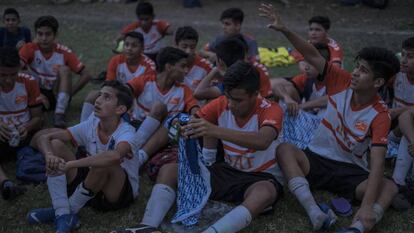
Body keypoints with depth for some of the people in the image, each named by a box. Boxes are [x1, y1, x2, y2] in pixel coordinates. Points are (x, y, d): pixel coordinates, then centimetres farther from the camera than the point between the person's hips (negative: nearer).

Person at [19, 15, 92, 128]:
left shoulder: (64, 52, -10)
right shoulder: (29, 49, -11)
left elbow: (86, 75, -9)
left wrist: (69, 92, -17)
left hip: (56, 95, 0)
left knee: (64, 70, -28)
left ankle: (59, 114, -38)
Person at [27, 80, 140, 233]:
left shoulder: (126, 132, -23)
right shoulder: (90, 126, -7)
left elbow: (115, 156, -48)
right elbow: (42, 137, -9)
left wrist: (69, 165, -47)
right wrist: (49, 156, -33)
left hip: (120, 192, -5)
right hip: (91, 188, 5)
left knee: (104, 162, -37)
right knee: (55, 145, -10)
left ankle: (69, 211, -13)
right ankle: (62, 214, -21)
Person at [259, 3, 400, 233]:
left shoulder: (380, 116, -18)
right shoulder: (343, 82, -8)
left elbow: (377, 164, -27)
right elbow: (312, 56, -12)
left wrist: (368, 205, -39)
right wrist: (284, 30, -27)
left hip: (351, 170, -2)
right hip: (317, 159, 3)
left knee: (390, 187, -29)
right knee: (284, 149, -28)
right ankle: (315, 213, -44)